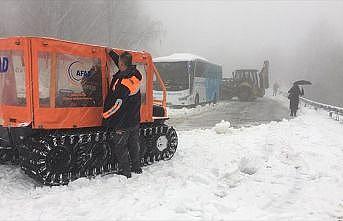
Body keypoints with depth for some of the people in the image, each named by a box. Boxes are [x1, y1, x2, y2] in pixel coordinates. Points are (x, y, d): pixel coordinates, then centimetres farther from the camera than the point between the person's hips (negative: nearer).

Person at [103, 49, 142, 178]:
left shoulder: (122, 82, -27)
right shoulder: (135, 74, -2)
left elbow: (117, 103, -25)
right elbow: (124, 67, 18)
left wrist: (105, 116, -12)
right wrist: (111, 53, 28)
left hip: (123, 122, -8)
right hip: (135, 120, 8)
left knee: (120, 147, 6)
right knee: (134, 145, 19)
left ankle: (125, 172, 12)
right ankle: (137, 168, 31)